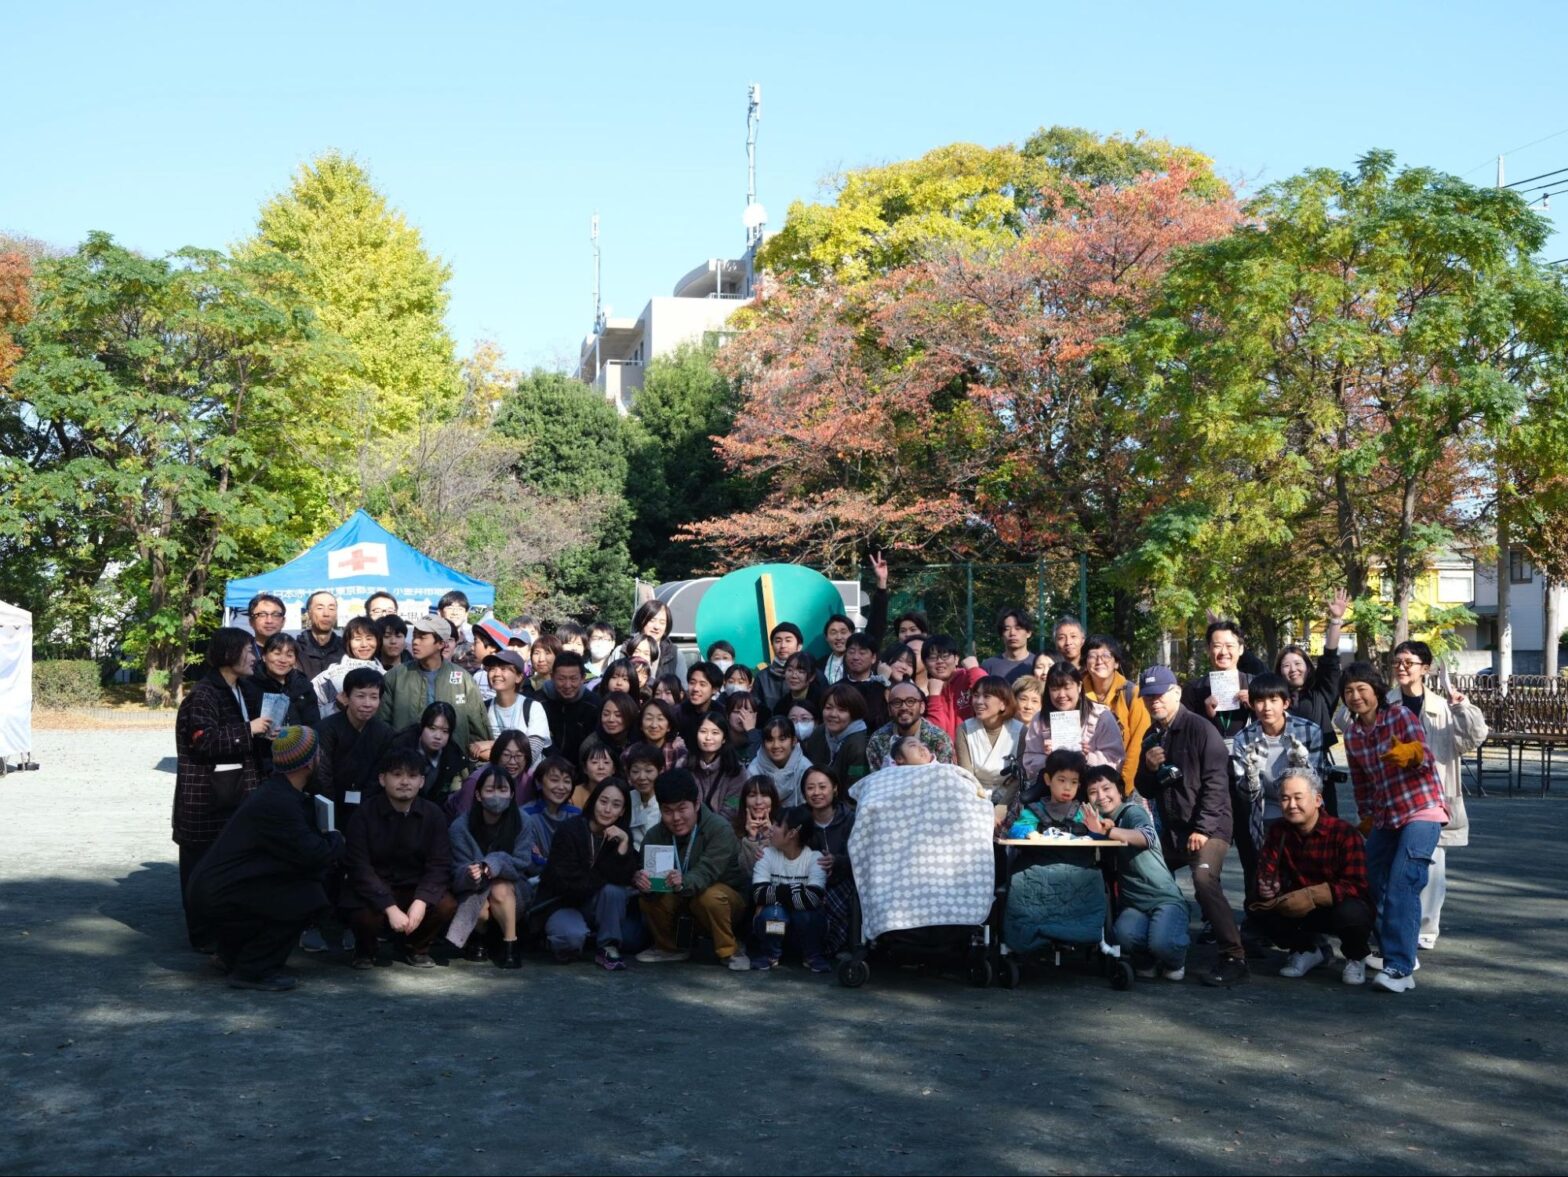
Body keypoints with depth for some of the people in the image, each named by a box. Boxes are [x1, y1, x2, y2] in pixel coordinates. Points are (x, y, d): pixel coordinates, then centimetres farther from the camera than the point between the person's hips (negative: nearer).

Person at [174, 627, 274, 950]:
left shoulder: (238, 691, 19)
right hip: (205, 795, -9)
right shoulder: (204, 693, -11)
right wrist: (248, 730, -19)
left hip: (235, 792, 9)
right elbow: (203, 739, -21)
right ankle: (203, 935, 4)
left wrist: (264, 736, 10)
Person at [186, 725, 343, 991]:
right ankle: (251, 971, -5)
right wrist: (336, 840, -3)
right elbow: (313, 855, -24)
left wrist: (327, 842, -1)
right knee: (309, 898, -17)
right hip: (216, 897, -10)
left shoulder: (276, 791, 10)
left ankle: (234, 952, 22)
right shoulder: (276, 803, -24)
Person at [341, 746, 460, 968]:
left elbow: (439, 865, -8)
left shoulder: (433, 814, -5)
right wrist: (390, 908, -28)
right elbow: (360, 868, -18)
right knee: (366, 916, -33)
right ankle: (365, 951, 6)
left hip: (416, 889, 2)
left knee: (447, 906, -25)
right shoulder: (364, 815, -12)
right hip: (373, 890, -2)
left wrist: (421, 902, -26)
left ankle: (417, 949, 7)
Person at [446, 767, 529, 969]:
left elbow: (521, 864, -17)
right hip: (473, 892, 1)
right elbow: (458, 872, -14)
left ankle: (510, 944, -16)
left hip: (513, 893, -1)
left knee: (500, 889, -33)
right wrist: (469, 875, -39)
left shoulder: (522, 825, -10)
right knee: (481, 909, -31)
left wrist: (496, 864, -38)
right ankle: (479, 936, 5)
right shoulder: (460, 827, -12)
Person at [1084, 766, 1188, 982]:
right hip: (1134, 903, 4)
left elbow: (1147, 837, -30)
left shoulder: (1132, 811, -9)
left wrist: (1109, 831, -45)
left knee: (1162, 943, -30)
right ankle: (1146, 961, 5)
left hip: (1165, 897, -4)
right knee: (1125, 934, -29)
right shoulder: (1100, 820, 13)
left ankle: (1175, 961, 7)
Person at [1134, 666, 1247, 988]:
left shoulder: (1200, 729, -9)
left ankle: (1233, 958, -23)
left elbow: (1216, 783, -14)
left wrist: (1203, 829, -19)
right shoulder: (1151, 737, 14)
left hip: (1208, 827, -8)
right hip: (1171, 828, 8)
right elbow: (1146, 791, 17)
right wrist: (1149, 768, -5)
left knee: (1204, 879, -29)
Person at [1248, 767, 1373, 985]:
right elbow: (1267, 873, -6)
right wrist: (1267, 886, -32)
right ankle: (1308, 949, 7)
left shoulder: (1344, 833, -19)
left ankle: (1356, 958, -1)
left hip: (1341, 906, -4)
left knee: (1350, 913, -38)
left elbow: (1357, 886, -26)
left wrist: (1311, 896, -37)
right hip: (1301, 909, 4)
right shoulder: (1279, 831, -3)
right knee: (1258, 908, -20)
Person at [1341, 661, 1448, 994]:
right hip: (1385, 816, 7)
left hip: (1422, 809, -7)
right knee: (1373, 885, 10)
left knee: (1402, 885, -20)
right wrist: (1366, 818, 19)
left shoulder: (1400, 714, -10)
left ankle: (1399, 967, -23)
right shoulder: (1352, 734, 6)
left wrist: (1411, 754, -36)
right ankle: (1395, 950, 28)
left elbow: (1426, 761, -15)